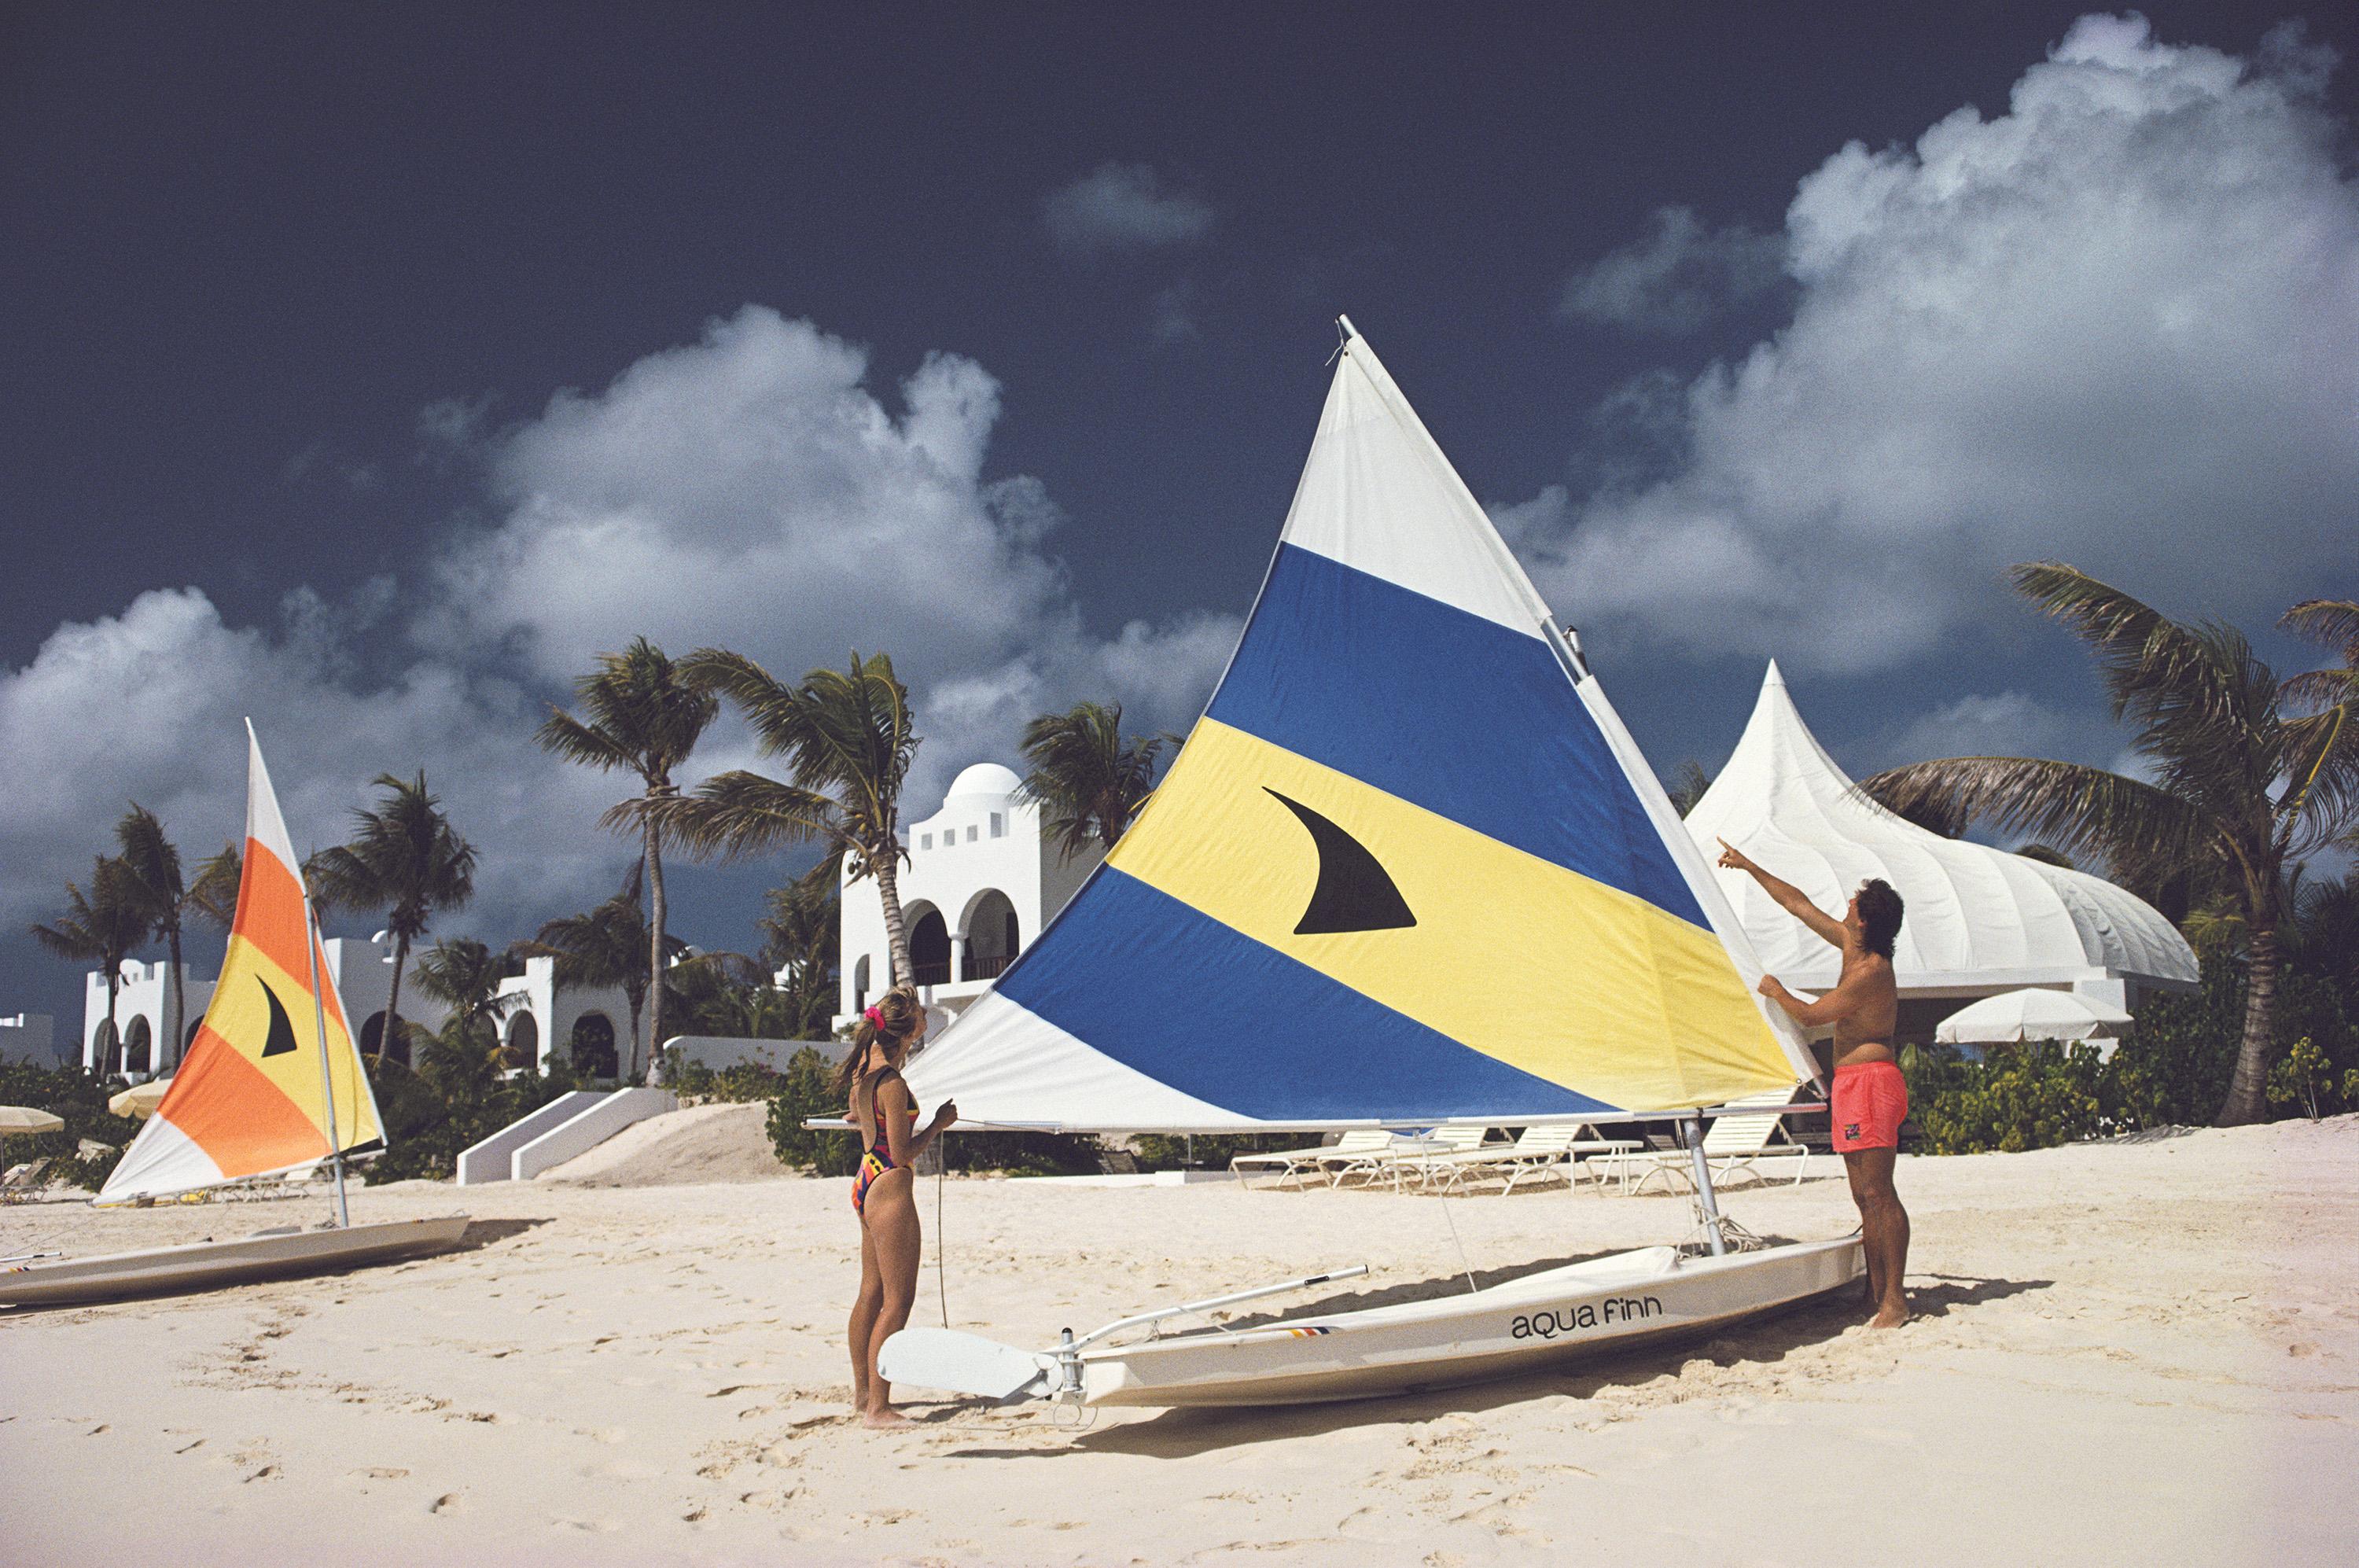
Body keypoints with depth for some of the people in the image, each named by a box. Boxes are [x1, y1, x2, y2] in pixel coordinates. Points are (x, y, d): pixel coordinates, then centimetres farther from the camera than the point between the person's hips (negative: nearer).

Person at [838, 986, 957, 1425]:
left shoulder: (864, 1065, 5)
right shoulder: (892, 1083, -22)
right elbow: (902, 1153, -20)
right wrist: (939, 1123, -9)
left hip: (866, 1185, 10)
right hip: (891, 1190, -10)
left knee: (871, 1293, 18)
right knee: (897, 1301, -5)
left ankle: (862, 1392, 28)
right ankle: (877, 1407, -3)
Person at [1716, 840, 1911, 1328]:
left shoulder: (1870, 971, -16)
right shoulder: (1852, 946, 12)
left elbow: (1811, 1016, -14)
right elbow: (1799, 905, 22)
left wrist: (1776, 991, 4)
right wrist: (1750, 868, 26)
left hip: (1870, 1080, -10)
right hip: (1853, 1082, 10)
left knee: (1878, 1192, -12)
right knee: (1865, 1195, 8)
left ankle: (1895, 1300, -14)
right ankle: (1877, 1293, 9)